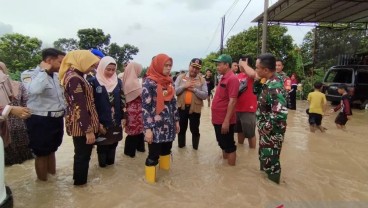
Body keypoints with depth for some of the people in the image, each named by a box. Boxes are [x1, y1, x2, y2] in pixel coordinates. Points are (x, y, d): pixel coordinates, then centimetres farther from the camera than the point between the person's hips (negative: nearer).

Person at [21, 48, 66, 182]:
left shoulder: (56, 75, 6)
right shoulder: (30, 74, -13)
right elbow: (34, 90, -36)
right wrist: (44, 70, -24)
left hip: (57, 119, 7)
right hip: (41, 121, -7)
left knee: (51, 150, 22)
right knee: (41, 153, 9)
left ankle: (53, 176, 39)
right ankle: (43, 181, 27)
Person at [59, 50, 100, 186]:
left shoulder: (72, 75, 10)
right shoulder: (75, 79, -21)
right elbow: (80, 108, -24)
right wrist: (89, 130, -22)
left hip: (79, 124, 10)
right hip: (81, 125, -10)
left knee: (81, 153, 23)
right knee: (83, 154, 7)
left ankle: (79, 178, 39)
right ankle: (80, 181, 24)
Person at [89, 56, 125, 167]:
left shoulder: (118, 82, 5)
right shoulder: (93, 82, -8)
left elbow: (122, 100, 9)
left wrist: (123, 117, 6)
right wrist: (97, 122, -12)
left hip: (116, 122, 4)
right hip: (101, 122, -4)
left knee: (113, 144, 15)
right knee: (102, 146, 9)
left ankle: (110, 162, 32)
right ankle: (103, 164, 28)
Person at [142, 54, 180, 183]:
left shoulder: (169, 82, 9)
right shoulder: (149, 82, -11)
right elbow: (145, 107, -14)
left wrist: (176, 121, 15)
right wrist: (147, 128, -18)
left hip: (168, 125, 7)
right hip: (155, 126, -6)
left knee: (166, 150, 18)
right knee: (153, 155, 2)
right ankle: (150, 180, 20)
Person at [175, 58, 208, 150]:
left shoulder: (202, 80, -1)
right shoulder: (181, 77, 2)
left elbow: (205, 95, -9)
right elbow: (174, 91, -4)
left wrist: (194, 89, -19)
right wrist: (184, 86, -18)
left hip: (195, 108, -1)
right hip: (182, 107, 1)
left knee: (195, 130, 10)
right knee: (181, 129, 15)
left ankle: (195, 148, 28)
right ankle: (181, 146, 33)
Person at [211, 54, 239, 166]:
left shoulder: (232, 79, -17)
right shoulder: (223, 78, 12)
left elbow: (232, 101, -22)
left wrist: (226, 121, -24)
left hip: (225, 121, -9)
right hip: (218, 119, 9)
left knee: (229, 146, 4)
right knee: (222, 144, 21)